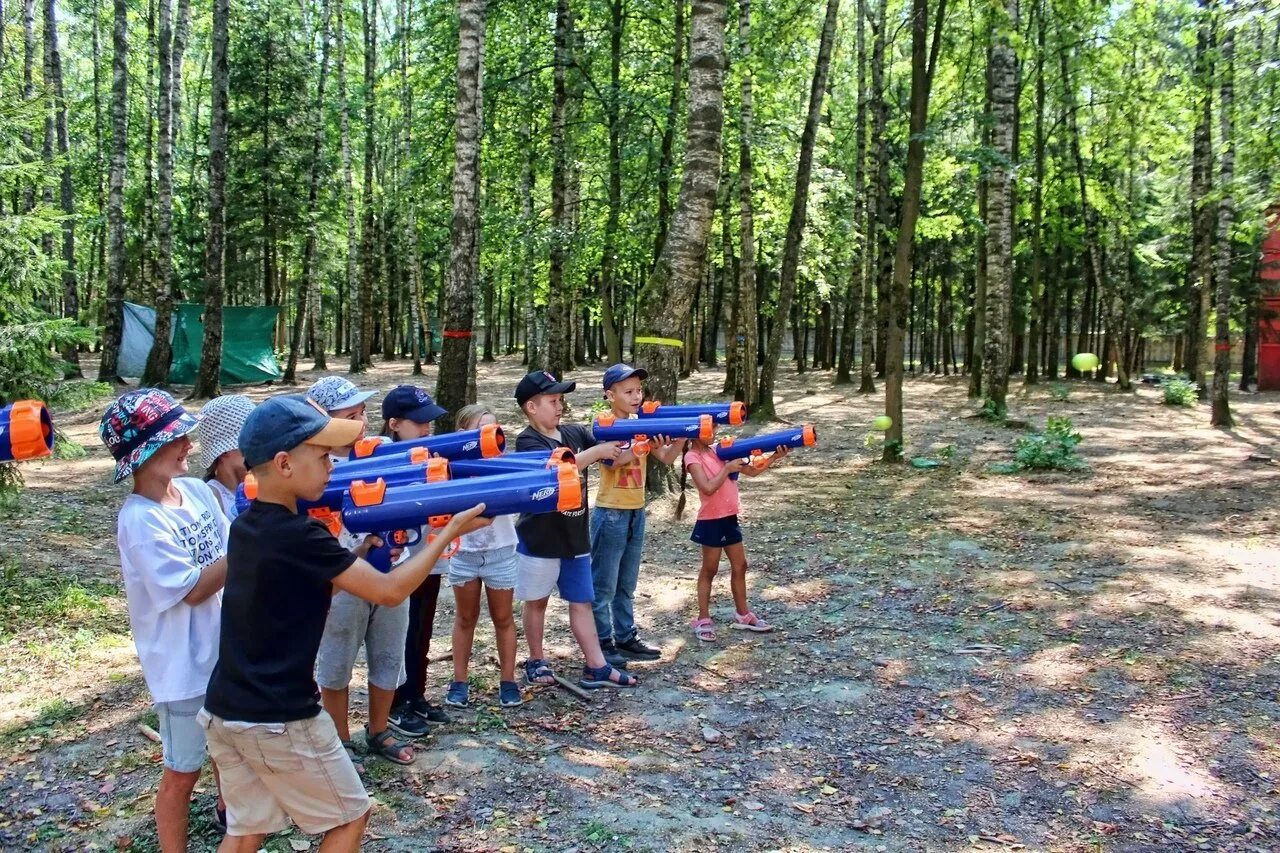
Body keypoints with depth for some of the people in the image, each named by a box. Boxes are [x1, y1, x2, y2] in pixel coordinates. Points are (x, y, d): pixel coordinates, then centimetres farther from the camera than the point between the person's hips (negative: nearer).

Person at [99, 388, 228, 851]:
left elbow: (231, 555, 4)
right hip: (183, 665, -7)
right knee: (183, 771, 8)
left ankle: (228, 810, 52)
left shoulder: (196, 490, -3)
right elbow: (192, 589, -23)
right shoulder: (139, 519, -24)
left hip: (224, 648, 8)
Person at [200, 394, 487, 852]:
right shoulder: (299, 536, -22)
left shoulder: (245, 526, 4)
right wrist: (449, 531, -8)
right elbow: (389, 591, -16)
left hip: (224, 711, 8)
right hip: (279, 720, -8)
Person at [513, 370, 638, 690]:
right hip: (539, 539, -5)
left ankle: (596, 667, 12)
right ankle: (536, 661, 27)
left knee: (582, 601, 8)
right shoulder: (528, 441, -15)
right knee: (537, 601, 11)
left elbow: (614, 455, 2)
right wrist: (597, 451, -28)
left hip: (575, 536, 6)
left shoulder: (575, 432, 4)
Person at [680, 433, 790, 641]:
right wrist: (727, 468, -17)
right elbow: (708, 488, -25)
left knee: (740, 566, 13)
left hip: (730, 517, 7)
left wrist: (774, 458, -3)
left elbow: (752, 471, 9)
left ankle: (743, 615, 26)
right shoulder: (693, 457, -12)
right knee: (709, 570, 3)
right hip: (711, 521, -7)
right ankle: (703, 620, 14)